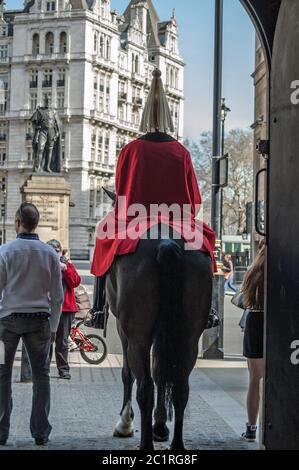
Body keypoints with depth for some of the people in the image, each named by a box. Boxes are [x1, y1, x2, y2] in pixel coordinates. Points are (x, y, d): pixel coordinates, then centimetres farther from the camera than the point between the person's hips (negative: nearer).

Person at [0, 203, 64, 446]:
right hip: (39, 319, 2)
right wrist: (54, 326, 12)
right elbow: (57, 295, 4)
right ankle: (40, 432, 8)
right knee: (41, 375, 8)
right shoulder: (50, 253, 2)